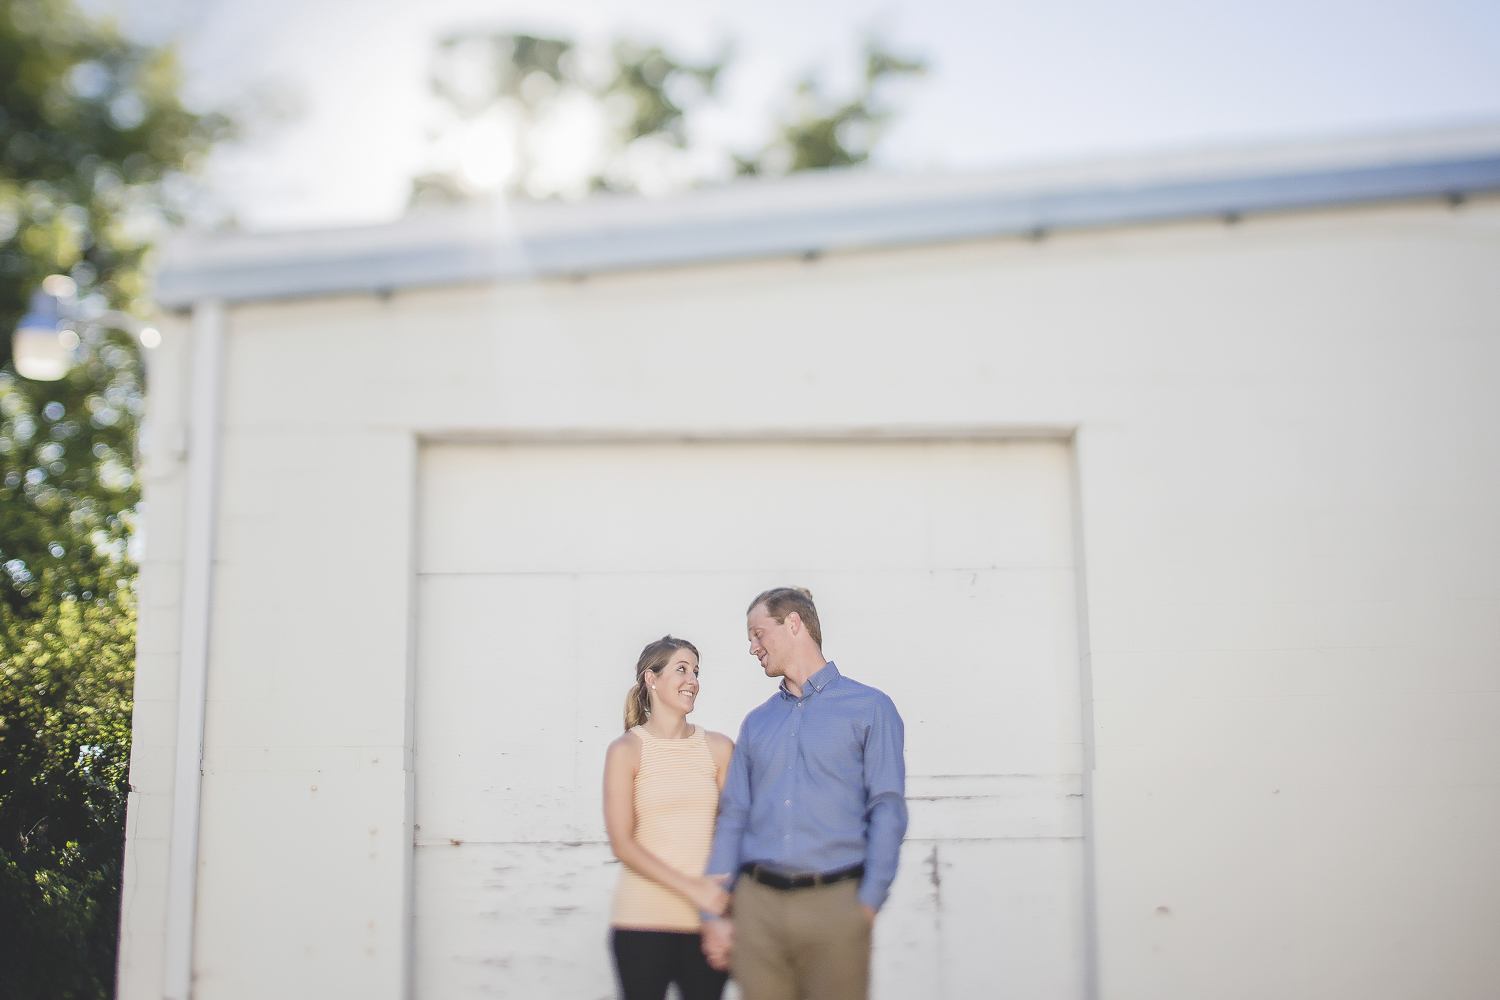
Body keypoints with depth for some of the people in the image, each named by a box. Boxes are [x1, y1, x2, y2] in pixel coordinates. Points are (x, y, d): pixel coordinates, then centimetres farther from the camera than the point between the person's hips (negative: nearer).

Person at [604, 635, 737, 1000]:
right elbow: (622, 844, -5)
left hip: (707, 922, 2)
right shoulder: (626, 750, 0)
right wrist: (691, 888, -13)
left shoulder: (718, 747, 7)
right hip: (643, 921, -2)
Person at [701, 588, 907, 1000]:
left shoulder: (870, 709, 4)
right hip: (757, 904, 4)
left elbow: (888, 811, -3)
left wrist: (869, 902, -12)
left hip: (833, 904, -4)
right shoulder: (756, 723, 17)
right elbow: (732, 816, 14)